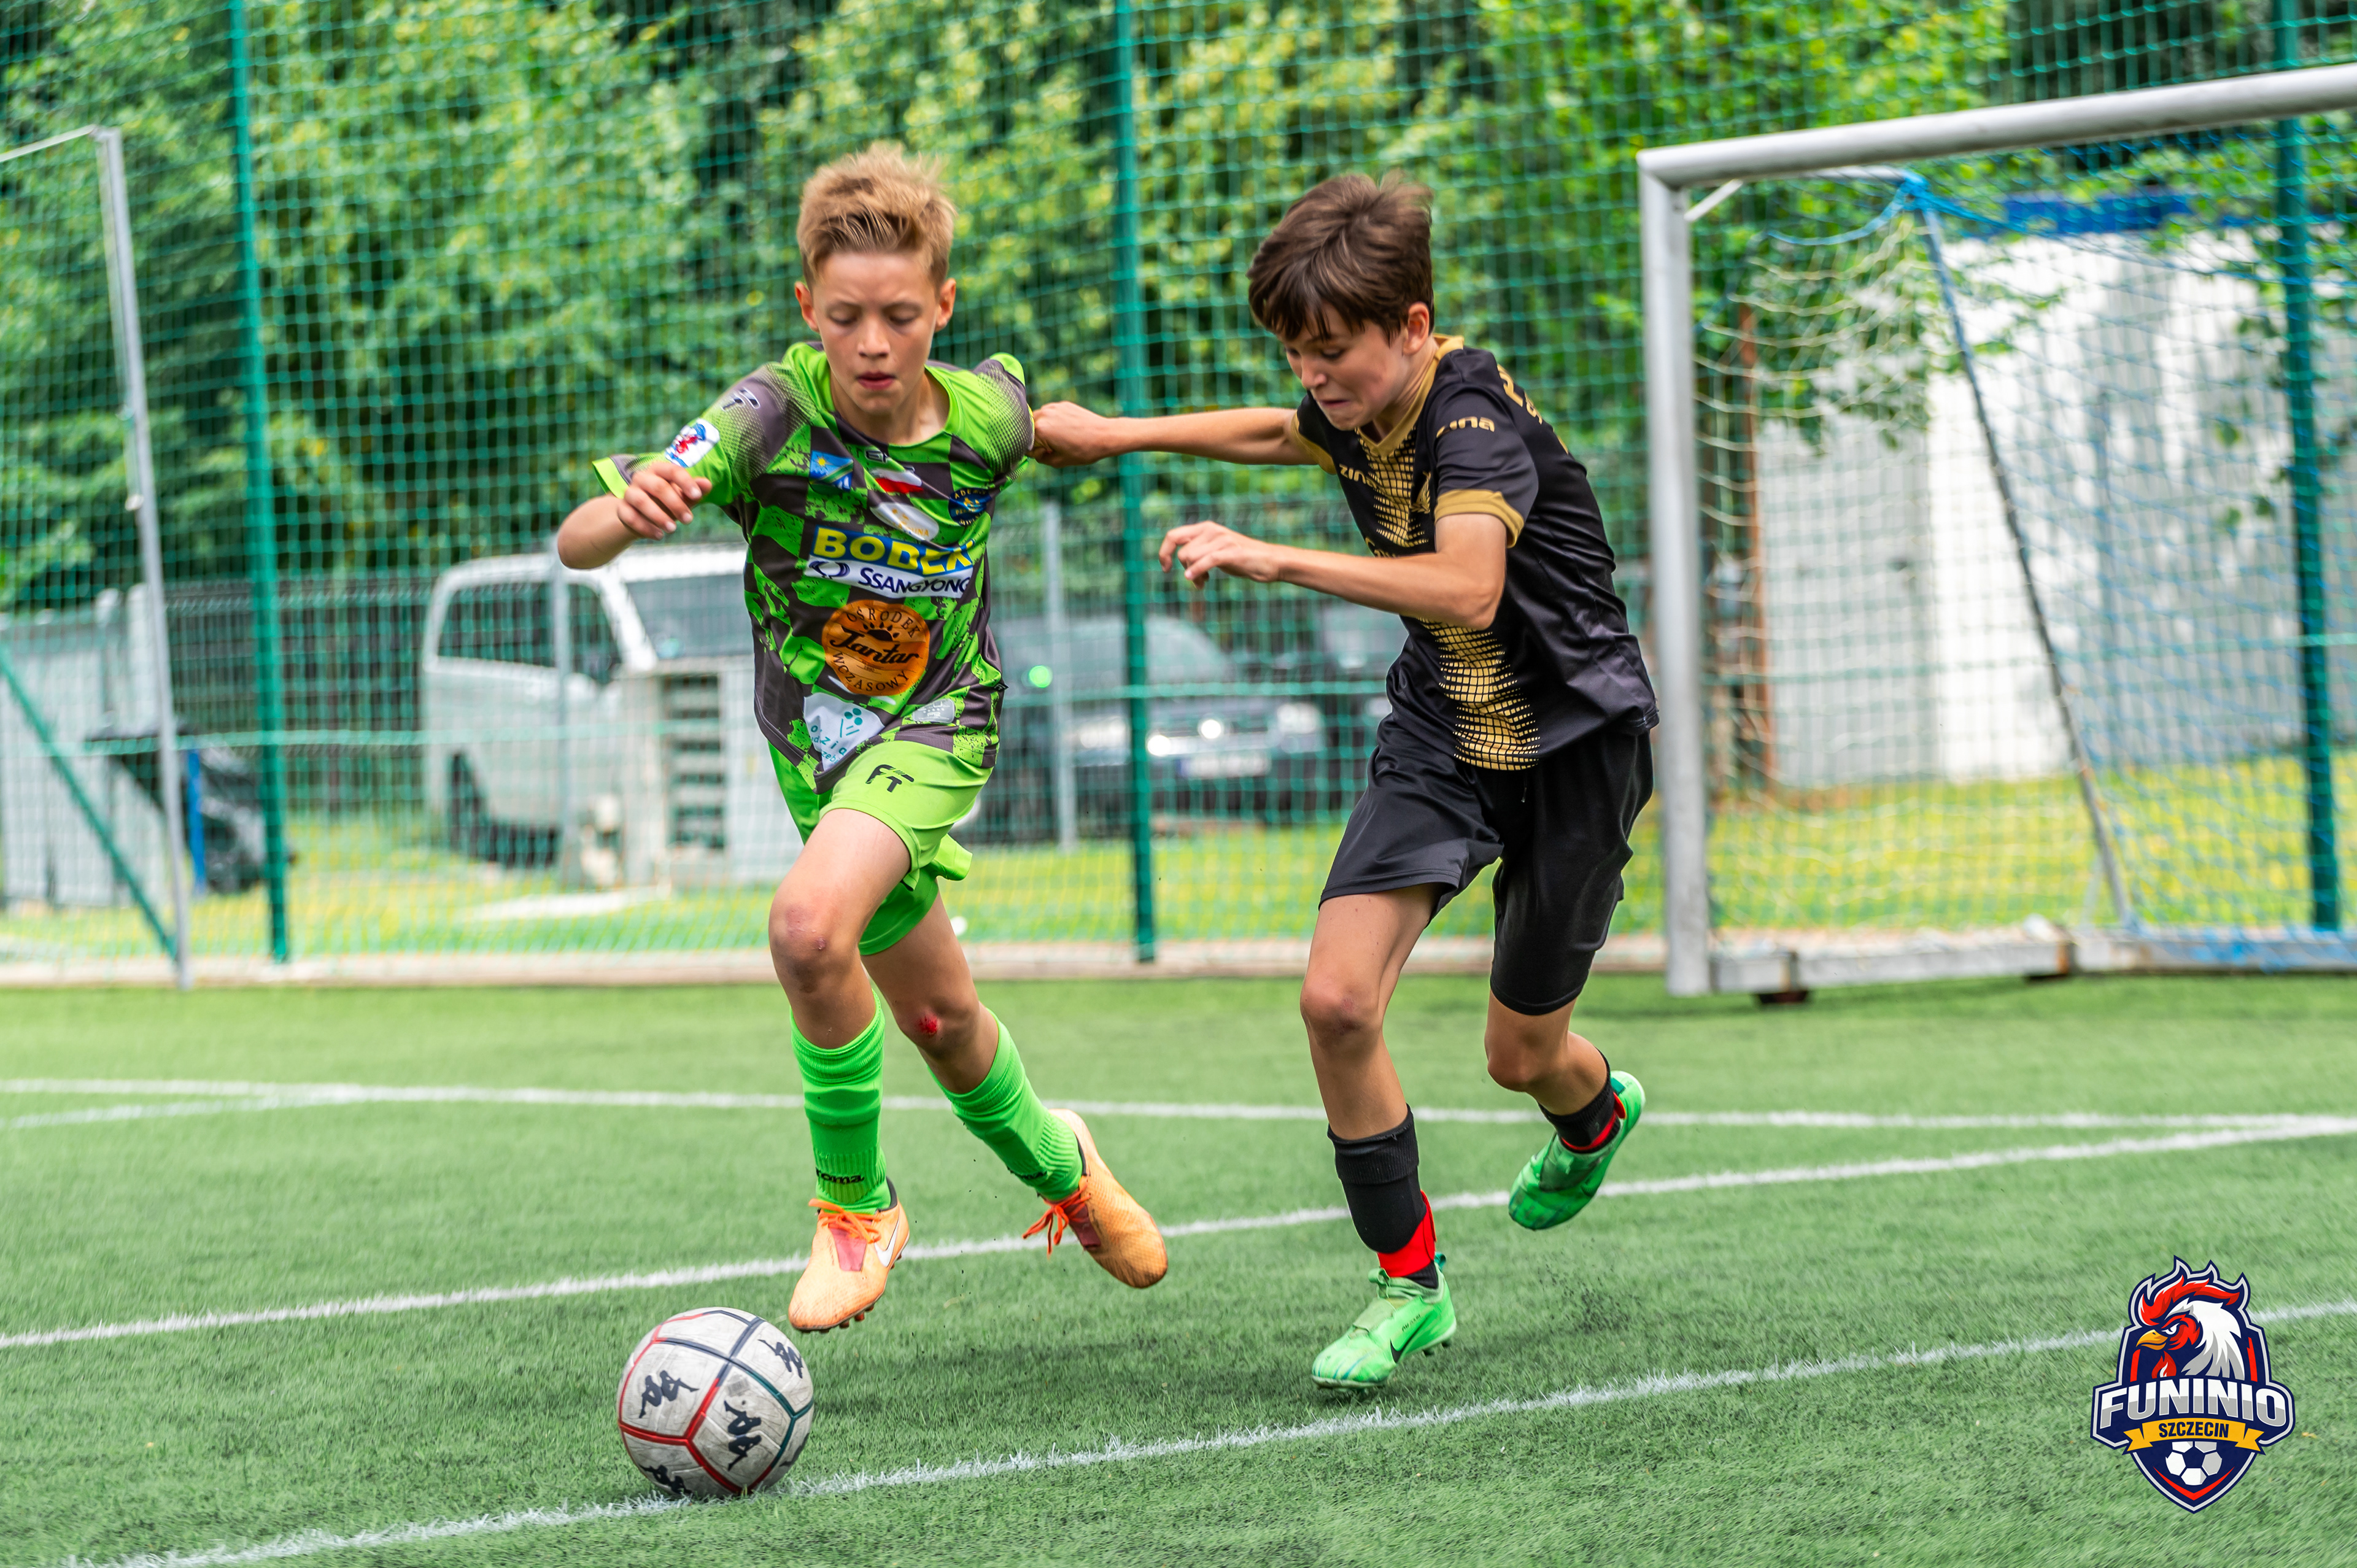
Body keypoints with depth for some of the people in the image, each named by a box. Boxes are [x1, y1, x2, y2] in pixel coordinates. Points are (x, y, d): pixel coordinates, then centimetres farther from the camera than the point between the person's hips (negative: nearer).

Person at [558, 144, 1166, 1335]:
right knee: (941, 1016, 16)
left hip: (936, 726, -2)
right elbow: (574, 545, -32)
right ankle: (1055, 1167, 47)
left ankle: (856, 1203, -7)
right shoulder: (776, 412, -24)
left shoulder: (988, 415, -18)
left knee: (809, 925, -29)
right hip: (816, 741, 2)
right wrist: (628, 511, -51)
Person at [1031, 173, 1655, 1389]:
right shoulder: (1360, 411, -3)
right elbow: (1282, 434, 25)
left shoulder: (1473, 416, -27)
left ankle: (1596, 1113, 47)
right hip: (1439, 737, 6)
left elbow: (1467, 590, -44)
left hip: (1571, 745, -6)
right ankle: (1409, 1283, 0)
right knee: (1336, 998, -15)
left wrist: (1277, 560, -49)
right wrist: (1117, 435, 24)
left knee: (1521, 1055, 7)